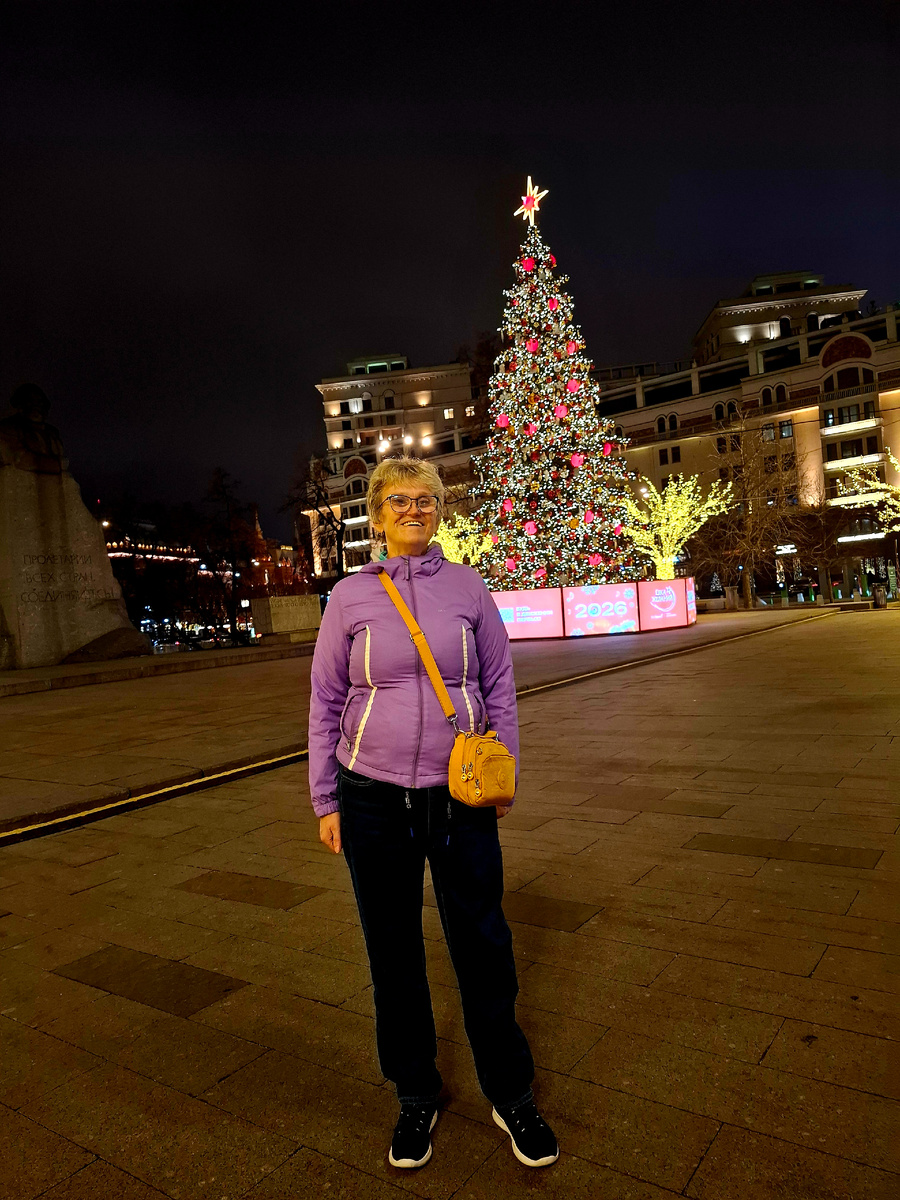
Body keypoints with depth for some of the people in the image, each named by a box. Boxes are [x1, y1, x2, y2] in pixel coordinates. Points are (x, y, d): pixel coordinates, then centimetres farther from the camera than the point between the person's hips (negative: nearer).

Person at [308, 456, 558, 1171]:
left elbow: (500, 686, 7)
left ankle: (512, 1097, 34)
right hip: (375, 800, 0)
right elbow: (326, 703, 3)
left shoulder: (468, 588, 1)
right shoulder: (350, 596, -1)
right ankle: (416, 1098, 37)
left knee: (484, 946, 10)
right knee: (394, 955, 14)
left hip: (461, 796, 0)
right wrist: (326, 800, 3)